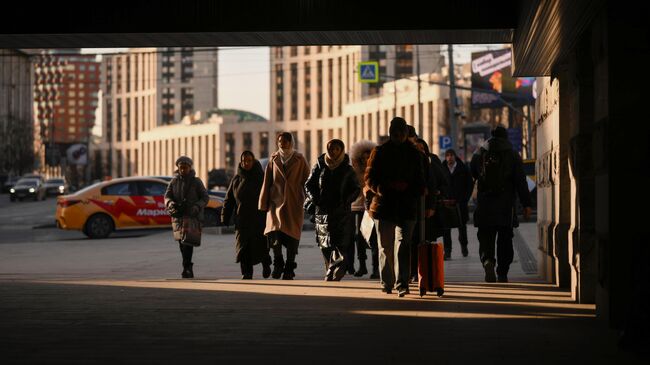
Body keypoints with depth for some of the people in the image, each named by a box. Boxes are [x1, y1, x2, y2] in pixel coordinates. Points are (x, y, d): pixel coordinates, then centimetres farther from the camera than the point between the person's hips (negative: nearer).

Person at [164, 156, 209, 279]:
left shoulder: (196, 182, 3)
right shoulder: (174, 182, 11)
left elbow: (205, 197, 2)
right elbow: (167, 196, 3)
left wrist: (197, 206, -17)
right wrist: (170, 203, -20)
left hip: (192, 216, -4)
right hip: (177, 216, 4)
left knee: (187, 241, -19)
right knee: (182, 243, 7)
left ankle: (187, 268, -24)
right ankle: (189, 270, 18)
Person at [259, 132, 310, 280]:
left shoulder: (300, 160, 5)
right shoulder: (273, 159, 11)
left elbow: (307, 182, 5)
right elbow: (267, 183, 10)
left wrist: (307, 202, 0)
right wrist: (264, 204, 6)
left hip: (294, 203, -1)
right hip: (276, 201, 1)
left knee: (292, 236, 0)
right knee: (274, 231, -15)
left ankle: (289, 268, 11)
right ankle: (278, 264, 2)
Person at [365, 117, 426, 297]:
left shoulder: (414, 154, 11)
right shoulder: (379, 152, 4)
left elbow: (420, 181, 18)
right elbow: (370, 179, 1)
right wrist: (389, 186, -15)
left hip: (406, 208, 0)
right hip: (383, 206, 0)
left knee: (403, 245, -13)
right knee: (386, 247, 8)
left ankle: (402, 284, -17)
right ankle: (387, 282, 22)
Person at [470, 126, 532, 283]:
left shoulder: (479, 155, 5)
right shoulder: (513, 155, 0)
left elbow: (471, 177, 12)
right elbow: (521, 182, -4)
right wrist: (526, 204, -3)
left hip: (484, 205, 1)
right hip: (506, 207, 0)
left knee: (485, 239, 3)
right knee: (505, 240, 9)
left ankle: (488, 262, -25)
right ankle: (502, 274, 12)